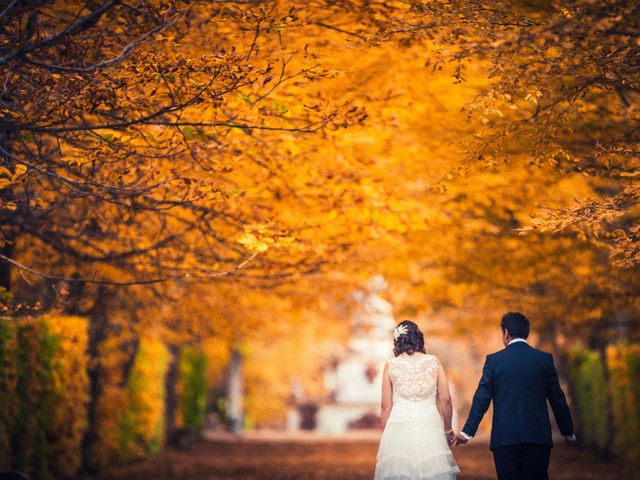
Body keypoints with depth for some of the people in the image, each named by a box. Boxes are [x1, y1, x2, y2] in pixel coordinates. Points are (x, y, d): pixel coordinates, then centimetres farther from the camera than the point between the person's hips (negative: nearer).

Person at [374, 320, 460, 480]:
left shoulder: (391, 365, 2)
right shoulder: (434, 362, 3)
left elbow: (386, 405, 3)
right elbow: (445, 400, 3)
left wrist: (386, 434, 13)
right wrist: (448, 430, 15)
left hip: (399, 428, 0)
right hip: (430, 428, 0)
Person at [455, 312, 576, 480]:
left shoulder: (494, 360, -2)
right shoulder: (545, 359, 4)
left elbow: (481, 399, -3)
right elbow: (557, 399, 7)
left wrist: (467, 432, 3)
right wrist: (568, 432, 17)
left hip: (505, 436, -2)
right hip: (538, 435, 2)